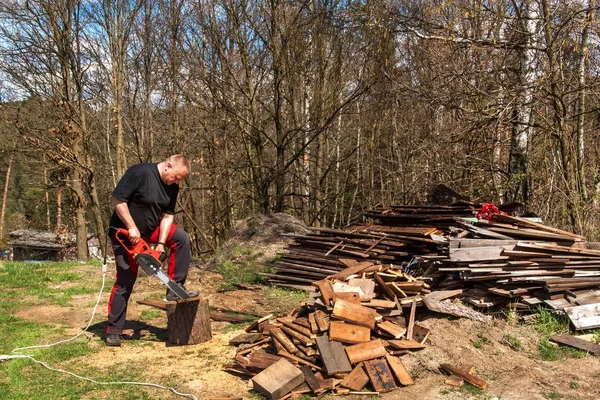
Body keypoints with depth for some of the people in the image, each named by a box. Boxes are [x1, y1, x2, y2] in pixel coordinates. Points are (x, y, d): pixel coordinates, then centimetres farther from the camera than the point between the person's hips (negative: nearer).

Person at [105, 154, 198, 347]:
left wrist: (161, 243, -14)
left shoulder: (172, 186, -5)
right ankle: (113, 330, 9)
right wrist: (132, 228, -27)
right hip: (125, 233, -6)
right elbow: (118, 199, -25)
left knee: (182, 238, -12)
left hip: (151, 229, 6)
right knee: (125, 281, -4)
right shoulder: (140, 172, -26)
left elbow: (168, 215, -4)